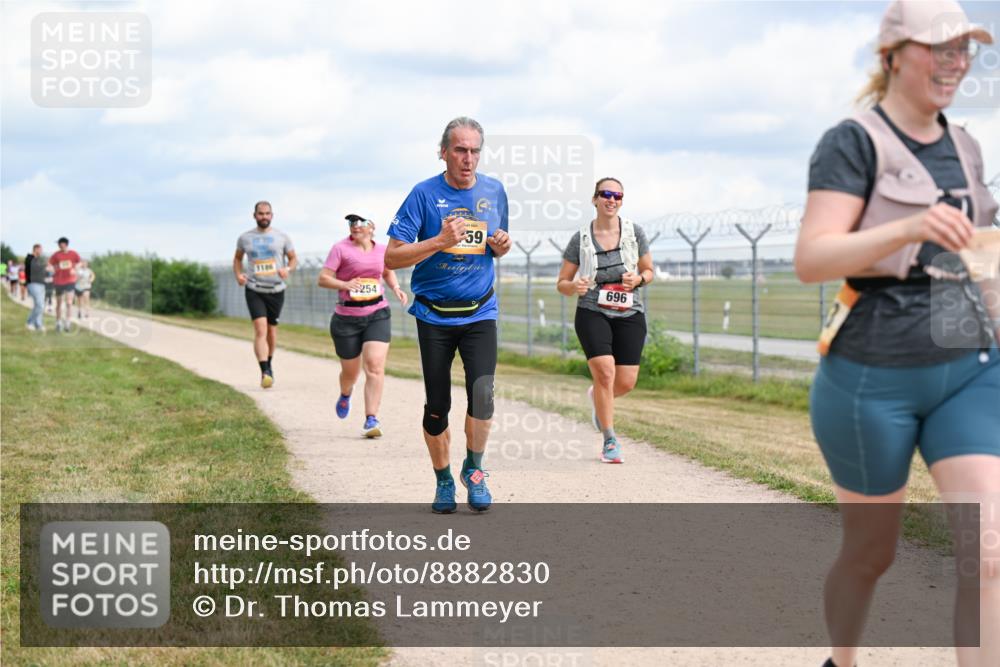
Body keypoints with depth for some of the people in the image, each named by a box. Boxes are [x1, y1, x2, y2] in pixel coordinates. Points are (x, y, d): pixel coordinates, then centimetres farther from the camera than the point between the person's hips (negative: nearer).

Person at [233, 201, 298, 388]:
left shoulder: (282, 237, 3)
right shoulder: (245, 238, 5)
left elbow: (293, 259, 9)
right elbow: (237, 258, 20)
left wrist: (288, 269, -13)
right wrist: (238, 275, 0)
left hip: (276, 290, 1)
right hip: (254, 290, -1)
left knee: (272, 329, 13)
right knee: (260, 330, -16)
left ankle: (269, 365, 36)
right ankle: (265, 372, -25)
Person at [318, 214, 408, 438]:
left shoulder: (381, 250, 6)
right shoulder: (341, 248, -6)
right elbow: (323, 278, -8)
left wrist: (396, 288, 6)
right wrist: (344, 284, -26)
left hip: (377, 315, 1)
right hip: (346, 318, -1)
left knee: (375, 367, -16)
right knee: (350, 372, 11)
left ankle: (371, 421, -16)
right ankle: (345, 396, 48)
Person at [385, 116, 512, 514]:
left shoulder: (494, 191, 4)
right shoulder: (424, 194, -8)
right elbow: (392, 258, -11)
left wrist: (502, 246, -4)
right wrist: (440, 241, -22)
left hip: (480, 312, 2)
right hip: (434, 315, -1)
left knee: (482, 392, -16)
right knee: (436, 405, 4)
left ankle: (474, 470, 6)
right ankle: (443, 480, 24)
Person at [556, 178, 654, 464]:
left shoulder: (634, 232, 2)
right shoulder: (581, 238, -2)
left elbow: (649, 270, 13)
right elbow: (561, 283, 4)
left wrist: (638, 279, -10)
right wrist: (573, 286, -19)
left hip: (629, 314, 2)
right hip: (592, 313, -2)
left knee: (626, 382, -2)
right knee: (605, 371, -19)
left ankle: (597, 397, 36)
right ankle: (610, 440, -3)